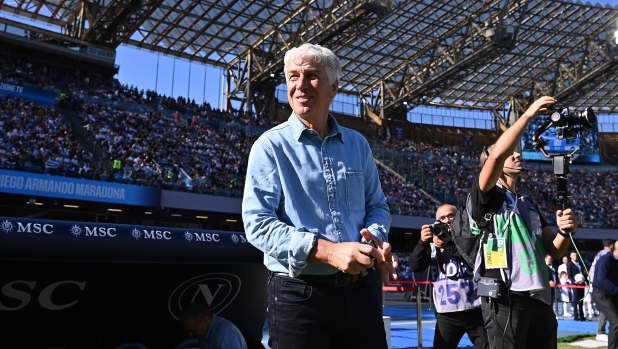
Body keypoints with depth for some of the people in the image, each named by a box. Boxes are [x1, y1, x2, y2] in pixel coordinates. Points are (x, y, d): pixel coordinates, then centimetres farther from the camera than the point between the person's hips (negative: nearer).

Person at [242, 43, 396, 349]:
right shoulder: (271, 146, -4)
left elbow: (377, 205, 15)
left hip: (360, 290, 4)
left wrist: (376, 237, -9)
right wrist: (328, 251, -23)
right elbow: (258, 224, -12)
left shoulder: (357, 144, 10)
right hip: (299, 293, -4)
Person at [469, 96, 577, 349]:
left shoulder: (529, 205, 23)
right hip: (505, 299, -7)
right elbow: (497, 154, -18)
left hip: (539, 299, 7)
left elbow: (554, 251, 19)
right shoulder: (486, 196, 1)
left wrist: (564, 232, -4)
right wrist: (529, 114, -11)